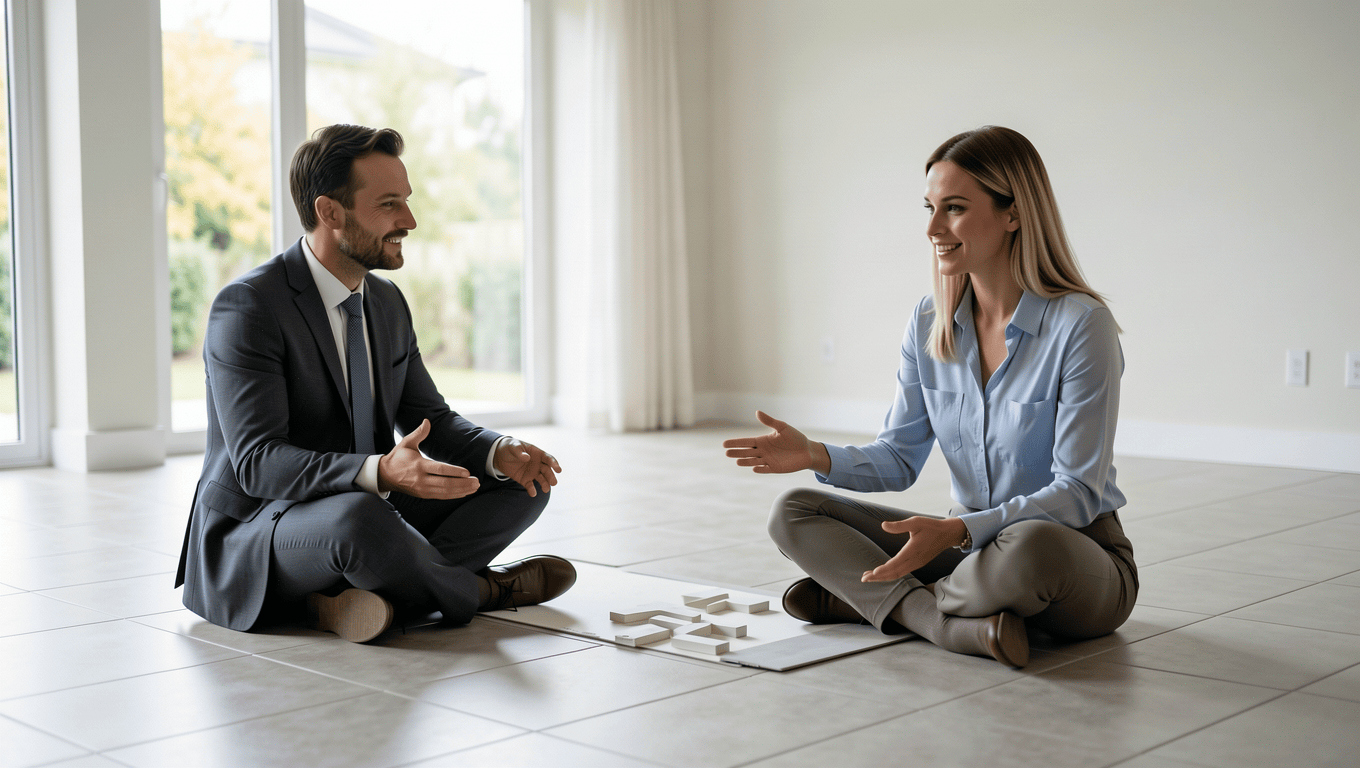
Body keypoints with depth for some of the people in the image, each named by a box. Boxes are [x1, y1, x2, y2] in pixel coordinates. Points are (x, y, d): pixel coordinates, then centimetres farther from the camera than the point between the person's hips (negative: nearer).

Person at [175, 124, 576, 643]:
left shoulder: (388, 303, 8)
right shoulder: (246, 307, -18)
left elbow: (429, 418, 10)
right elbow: (258, 463, -26)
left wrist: (501, 452, -12)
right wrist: (379, 473, -41)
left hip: (363, 513, 8)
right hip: (251, 538, -8)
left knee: (522, 483, -1)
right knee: (358, 518, -40)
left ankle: (358, 593, -19)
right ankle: (481, 589, -9)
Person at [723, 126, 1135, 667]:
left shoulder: (1081, 326, -18)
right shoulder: (929, 324, 1)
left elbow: (1077, 491, -20)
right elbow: (899, 459, 5)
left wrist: (959, 531, -33)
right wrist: (817, 456, -15)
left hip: (1080, 558, -6)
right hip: (970, 541, 6)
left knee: (1031, 546, -42)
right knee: (793, 513, -4)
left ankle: (862, 601, -16)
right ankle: (959, 626, -21)